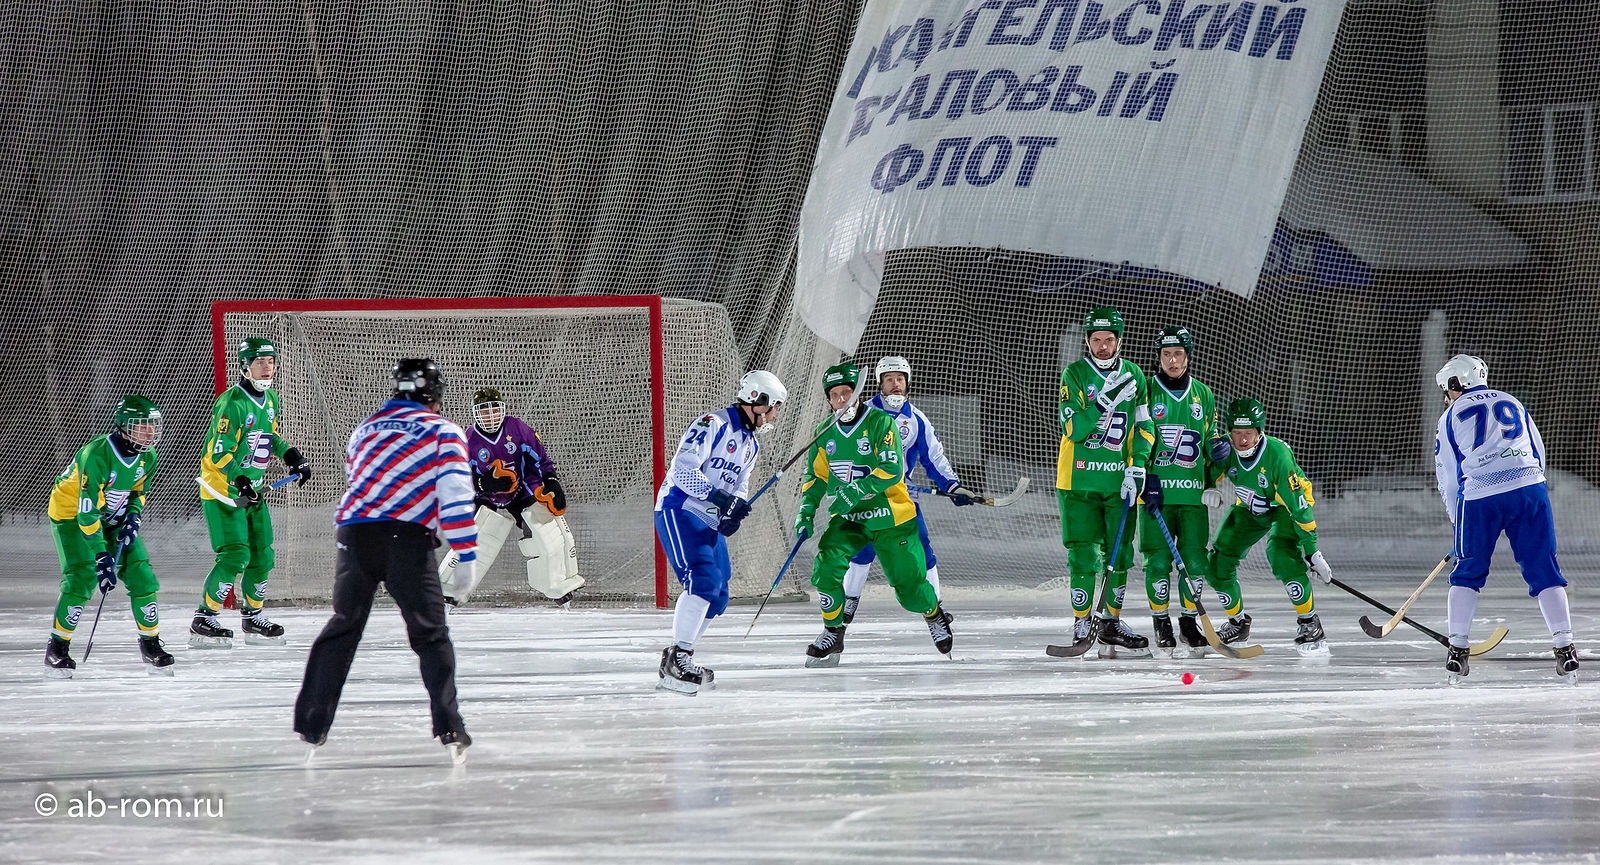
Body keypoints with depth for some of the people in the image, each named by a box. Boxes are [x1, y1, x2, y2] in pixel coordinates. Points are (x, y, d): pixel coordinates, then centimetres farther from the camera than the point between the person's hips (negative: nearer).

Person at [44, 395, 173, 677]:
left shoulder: (147, 457, -10)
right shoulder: (96, 454, -33)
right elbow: (87, 511, -33)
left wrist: (132, 517, -13)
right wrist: (101, 556, -34)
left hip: (114, 517, 6)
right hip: (71, 514, -6)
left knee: (140, 574, -5)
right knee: (82, 577, -21)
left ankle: (151, 643, 10)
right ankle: (57, 649, -9)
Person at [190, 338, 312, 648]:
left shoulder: (270, 400, 7)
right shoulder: (232, 403, -20)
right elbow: (218, 452, -24)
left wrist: (291, 454, 10)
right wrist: (238, 480, -36)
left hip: (252, 490, 8)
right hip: (221, 491, -8)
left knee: (261, 555, 11)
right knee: (235, 556, -15)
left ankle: (253, 617, 28)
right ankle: (203, 621, -7)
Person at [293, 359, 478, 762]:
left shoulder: (365, 429, 24)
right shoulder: (443, 431, 8)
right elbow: (455, 496, -4)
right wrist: (466, 556, -4)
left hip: (354, 532, 4)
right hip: (407, 539, -4)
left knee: (343, 628, 18)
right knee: (430, 634, 3)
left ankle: (311, 724, 17)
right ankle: (448, 728, -7)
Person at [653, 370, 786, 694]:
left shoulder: (751, 445, 16)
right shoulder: (713, 425, -14)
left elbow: (739, 488, 17)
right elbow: (682, 470, -22)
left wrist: (733, 513, -5)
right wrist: (717, 496, -31)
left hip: (709, 522, 10)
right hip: (678, 509, -10)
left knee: (717, 596, 8)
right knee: (702, 579, -25)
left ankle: (675, 662, 18)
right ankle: (678, 659, -25)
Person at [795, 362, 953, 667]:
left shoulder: (881, 422, -14)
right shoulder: (826, 433, 4)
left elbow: (892, 468, -24)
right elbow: (816, 476, 14)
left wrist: (855, 492, -32)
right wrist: (806, 513, -1)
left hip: (889, 517, -4)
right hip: (848, 518, 4)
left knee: (909, 588, 0)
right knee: (827, 563, -21)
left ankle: (934, 614, 35)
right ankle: (833, 633, -4)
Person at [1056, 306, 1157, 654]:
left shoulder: (1134, 375, 6)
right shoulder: (1075, 374, -4)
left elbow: (1144, 427, 7)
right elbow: (1072, 429, -13)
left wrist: (1137, 468, -5)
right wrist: (1105, 401, -23)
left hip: (1119, 481, 3)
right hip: (1080, 479, -3)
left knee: (1119, 555, 8)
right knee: (1084, 556, -5)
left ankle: (1111, 623, 20)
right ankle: (1082, 624, 5)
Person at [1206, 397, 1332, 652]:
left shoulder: (1277, 454, -35)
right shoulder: (1227, 449, -20)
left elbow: (1297, 504, -32)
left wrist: (1311, 550, -32)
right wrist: (1215, 459, -30)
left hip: (1285, 506, -6)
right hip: (1249, 508, 6)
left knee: (1282, 555, -31)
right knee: (1219, 562, -2)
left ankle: (1309, 622, -16)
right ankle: (1238, 622, 22)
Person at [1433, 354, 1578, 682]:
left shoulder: (1451, 417, 15)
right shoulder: (1512, 404, 23)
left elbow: (1448, 480, 16)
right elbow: (1538, 453, 24)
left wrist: (1459, 521, 26)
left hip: (1478, 498, -2)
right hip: (1529, 489, 2)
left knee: (1467, 572, 14)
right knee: (1543, 570, 6)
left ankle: (1457, 648, 7)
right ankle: (1565, 648, -3)